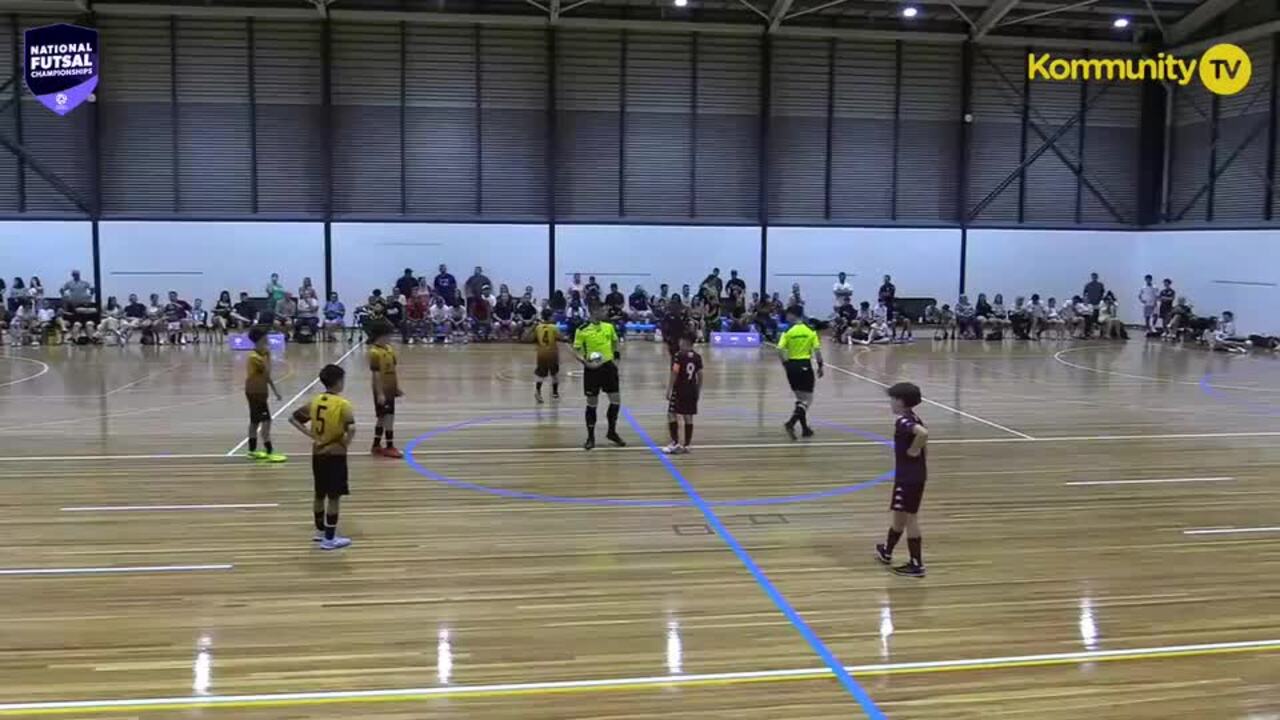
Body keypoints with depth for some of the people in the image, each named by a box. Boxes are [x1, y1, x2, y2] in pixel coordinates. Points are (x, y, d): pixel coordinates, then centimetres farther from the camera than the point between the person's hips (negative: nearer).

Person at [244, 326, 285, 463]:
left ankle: (252, 451, 23)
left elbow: (267, 375, 16)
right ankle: (269, 453, -13)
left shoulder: (261, 355, 11)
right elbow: (267, 372, -27)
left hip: (258, 392, 10)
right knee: (266, 421, -12)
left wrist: (275, 391, 16)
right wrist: (268, 356, -21)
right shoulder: (255, 357, -19)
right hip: (255, 392, -10)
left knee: (255, 421, 15)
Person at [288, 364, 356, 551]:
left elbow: (293, 419, 5)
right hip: (335, 455, -7)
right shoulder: (343, 404, -17)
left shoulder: (315, 402, 3)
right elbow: (351, 429, -30)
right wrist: (345, 445, -13)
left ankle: (320, 531, 31)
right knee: (334, 497, 1)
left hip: (318, 454, 7)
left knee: (319, 494, 18)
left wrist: (312, 435, 0)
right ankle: (329, 539, 4)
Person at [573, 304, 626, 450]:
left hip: (608, 366, 4)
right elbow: (575, 351, -7)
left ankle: (612, 432, 23)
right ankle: (591, 437, 16)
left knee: (616, 400, 3)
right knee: (592, 403, 3)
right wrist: (586, 363, -22)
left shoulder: (609, 327, 3)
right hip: (592, 369, -4)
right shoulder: (582, 330, -11)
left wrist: (616, 357, 9)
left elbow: (615, 342, 20)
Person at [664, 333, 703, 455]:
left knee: (672, 415, -1)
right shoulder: (697, 357, 7)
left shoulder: (678, 356, -10)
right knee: (688, 417, 7)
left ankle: (676, 443, -8)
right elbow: (700, 376, 9)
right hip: (692, 390, 6)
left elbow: (674, 374, -15)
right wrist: (698, 391, 18)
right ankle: (686, 445, 10)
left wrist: (668, 390, -11)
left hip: (679, 390, -6)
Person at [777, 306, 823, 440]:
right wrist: (820, 366, 4)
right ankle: (791, 423, -19)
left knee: (800, 398, 17)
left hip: (791, 365, 2)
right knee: (808, 400, 2)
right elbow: (817, 350, -7)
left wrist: (785, 363, 3)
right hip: (805, 365, -2)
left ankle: (805, 428, 21)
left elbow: (780, 350, -12)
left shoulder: (788, 332, -4)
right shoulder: (810, 330, -3)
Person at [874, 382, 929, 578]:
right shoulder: (913, 418, 8)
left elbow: (923, 433, -37)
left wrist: (913, 450, -24)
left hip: (908, 478, -10)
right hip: (915, 475, 10)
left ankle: (917, 565, 6)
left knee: (909, 518, 0)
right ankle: (886, 551, 39)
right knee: (899, 515, 22)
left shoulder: (903, 422, -21)